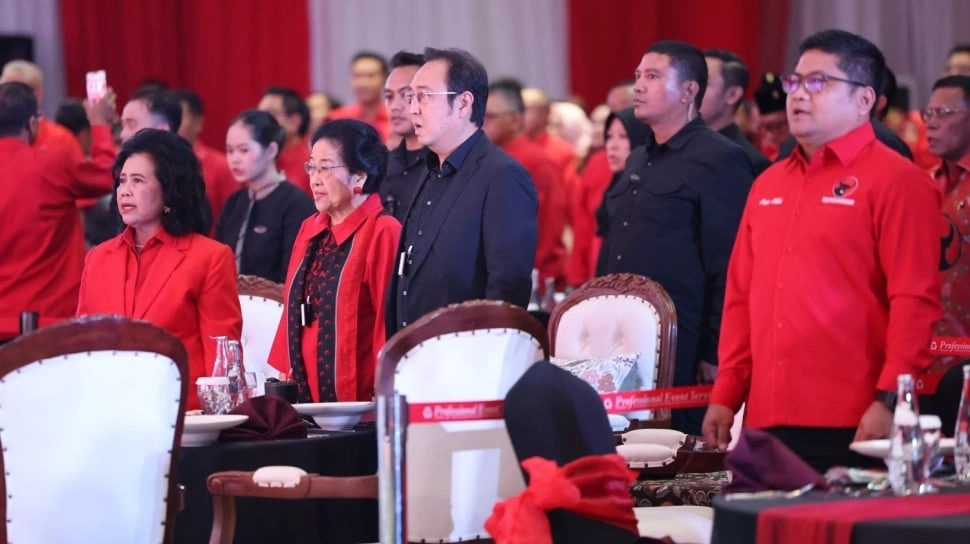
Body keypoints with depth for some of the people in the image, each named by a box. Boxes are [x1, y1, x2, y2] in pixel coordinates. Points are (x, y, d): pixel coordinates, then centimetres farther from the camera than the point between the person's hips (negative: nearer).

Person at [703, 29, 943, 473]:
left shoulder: (896, 181, -3)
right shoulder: (768, 185, 18)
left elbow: (915, 301, -11)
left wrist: (889, 400, -18)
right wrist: (725, 396, 12)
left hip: (852, 426, -6)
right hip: (767, 420, 6)